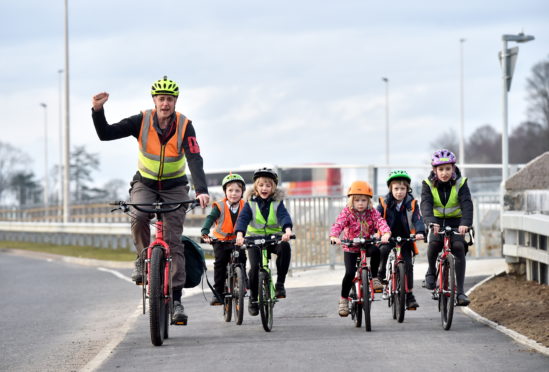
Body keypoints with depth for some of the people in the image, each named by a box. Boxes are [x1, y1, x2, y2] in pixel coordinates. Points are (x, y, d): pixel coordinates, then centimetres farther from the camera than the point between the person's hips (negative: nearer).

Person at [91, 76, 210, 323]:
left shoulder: (185, 126, -18)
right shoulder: (141, 121, -14)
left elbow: (195, 159, -29)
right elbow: (105, 134, -17)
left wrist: (201, 190, -44)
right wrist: (97, 110, -34)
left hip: (174, 187, 0)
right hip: (145, 183, 0)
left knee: (173, 240, -9)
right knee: (138, 217, -32)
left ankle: (176, 299, -8)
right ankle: (143, 261, -6)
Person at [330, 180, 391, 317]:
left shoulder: (372, 212, -5)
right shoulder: (347, 212, -9)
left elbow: (380, 222, -21)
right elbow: (338, 224, -25)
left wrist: (386, 234, -43)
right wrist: (334, 236, -46)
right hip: (350, 248, -1)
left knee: (376, 251, -33)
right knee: (349, 273, -17)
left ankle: (374, 277, -13)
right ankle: (344, 299, 3)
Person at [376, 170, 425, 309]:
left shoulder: (411, 204, -5)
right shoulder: (385, 203, -6)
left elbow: (417, 219, -16)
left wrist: (420, 232, -36)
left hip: (405, 239, 1)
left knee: (408, 264, -8)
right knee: (383, 250, -32)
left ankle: (409, 295, 4)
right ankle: (381, 275, -9)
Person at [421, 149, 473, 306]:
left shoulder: (460, 183, -9)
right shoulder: (428, 184, -8)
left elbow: (466, 204, -23)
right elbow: (426, 204, -23)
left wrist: (465, 223, -42)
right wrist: (430, 221, -44)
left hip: (455, 222, 0)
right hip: (437, 222, 0)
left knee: (458, 246, -23)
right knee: (434, 242, -31)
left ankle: (460, 291, -21)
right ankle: (431, 270, 1)